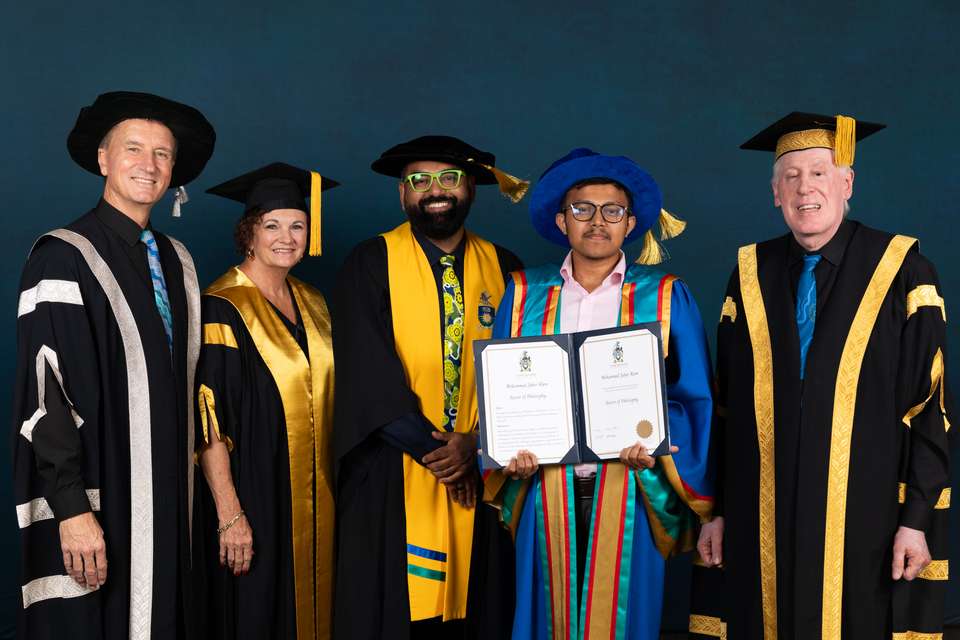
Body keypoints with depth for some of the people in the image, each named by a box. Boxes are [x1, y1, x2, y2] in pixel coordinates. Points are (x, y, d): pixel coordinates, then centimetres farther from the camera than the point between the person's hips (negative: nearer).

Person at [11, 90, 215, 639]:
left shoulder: (178, 262, 10)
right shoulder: (63, 258, -10)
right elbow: (46, 391, -15)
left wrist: (186, 483, 13)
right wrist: (73, 511, -19)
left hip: (170, 498, 6)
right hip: (98, 503, -6)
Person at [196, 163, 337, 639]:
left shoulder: (312, 304, 9)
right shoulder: (222, 309, -12)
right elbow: (208, 420, -17)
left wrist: (330, 492, 11)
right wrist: (229, 514, -21)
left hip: (314, 499, 7)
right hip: (252, 495, -6)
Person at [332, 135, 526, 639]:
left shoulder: (502, 268, 7)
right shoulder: (369, 264, -2)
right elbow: (369, 373, -10)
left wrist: (475, 443, -12)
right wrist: (432, 450, -14)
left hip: (479, 474, 3)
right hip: (391, 482, -2)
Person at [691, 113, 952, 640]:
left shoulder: (899, 272, -3)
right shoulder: (751, 275, 6)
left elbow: (931, 402, -4)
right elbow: (725, 403, 8)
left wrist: (918, 518, -9)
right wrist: (715, 510, 7)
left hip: (866, 526, -2)